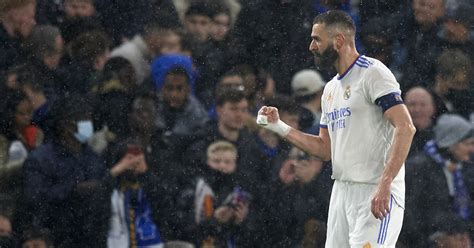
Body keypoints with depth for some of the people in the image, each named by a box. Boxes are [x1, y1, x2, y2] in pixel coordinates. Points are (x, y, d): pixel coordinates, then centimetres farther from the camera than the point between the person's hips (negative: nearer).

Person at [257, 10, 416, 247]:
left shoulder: (373, 73, -8)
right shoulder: (331, 88, 20)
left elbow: (405, 128, -18)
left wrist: (385, 184, -26)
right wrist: (279, 127, 14)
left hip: (377, 193, -9)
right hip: (342, 190, 9)